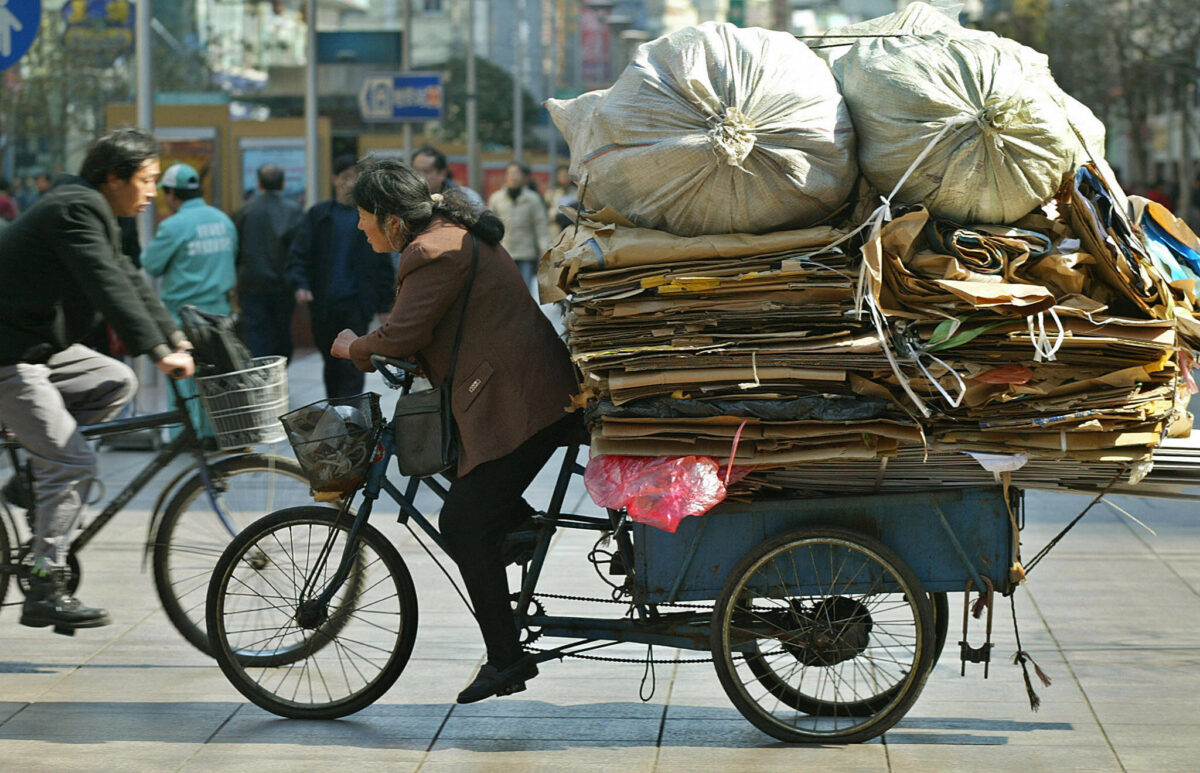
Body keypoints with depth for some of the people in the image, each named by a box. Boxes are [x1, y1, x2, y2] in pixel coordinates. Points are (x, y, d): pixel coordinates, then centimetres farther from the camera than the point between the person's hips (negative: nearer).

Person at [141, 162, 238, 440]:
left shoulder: (174, 226, -14)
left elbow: (151, 264, -7)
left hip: (183, 310, -6)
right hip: (219, 308, 6)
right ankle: (213, 431, 16)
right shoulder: (224, 220, 7)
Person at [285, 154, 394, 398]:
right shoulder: (318, 216, 7)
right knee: (332, 366, 12)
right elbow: (299, 255, 2)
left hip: (357, 305, -2)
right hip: (324, 305, 2)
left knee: (352, 367, -9)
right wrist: (300, 285, -16)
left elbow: (384, 265, 9)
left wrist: (384, 306, 5)